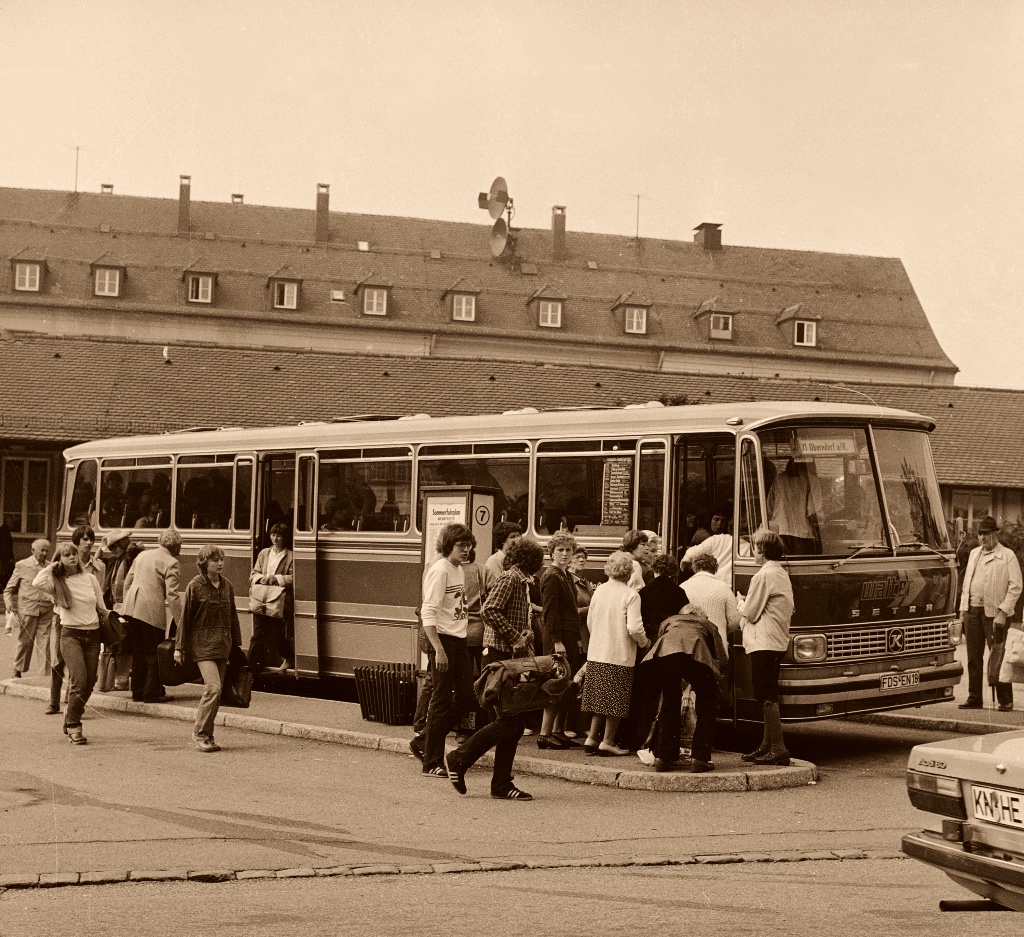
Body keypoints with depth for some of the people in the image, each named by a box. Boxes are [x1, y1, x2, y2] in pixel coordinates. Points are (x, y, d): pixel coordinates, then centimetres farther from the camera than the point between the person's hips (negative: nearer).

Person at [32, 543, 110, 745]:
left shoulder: (90, 579, 9)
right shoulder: (57, 583, 1)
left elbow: (101, 608, 17)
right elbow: (37, 583, -20)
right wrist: (51, 567, -6)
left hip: (92, 635, 4)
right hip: (71, 634, -4)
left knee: (89, 683, 5)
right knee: (79, 681, -18)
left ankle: (71, 723, 24)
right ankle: (73, 726, -6)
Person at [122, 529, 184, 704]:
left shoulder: (142, 555, 17)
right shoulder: (171, 563, -4)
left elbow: (127, 582, 19)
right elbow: (172, 594, -12)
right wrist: (180, 622, -10)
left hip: (132, 608, 7)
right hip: (152, 610, -6)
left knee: (138, 652, 14)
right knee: (154, 653, 3)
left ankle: (138, 691, 20)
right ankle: (153, 692, 4)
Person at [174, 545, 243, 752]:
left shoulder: (226, 586, 9)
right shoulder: (195, 586, -6)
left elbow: (233, 617, 16)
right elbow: (185, 618, -3)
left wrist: (236, 644, 16)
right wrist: (179, 647, -3)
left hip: (223, 644, 6)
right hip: (202, 643, -6)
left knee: (214, 692, 6)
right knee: (213, 687, -16)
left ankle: (206, 735, 15)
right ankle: (200, 733, -5)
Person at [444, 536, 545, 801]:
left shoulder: (521, 582, 18)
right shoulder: (510, 578, -11)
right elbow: (489, 610, -24)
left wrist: (525, 635, 4)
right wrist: (515, 637, -22)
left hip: (514, 659, 10)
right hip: (500, 656, -10)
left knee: (516, 724, 7)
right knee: (507, 722, -10)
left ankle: (501, 784, 10)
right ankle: (459, 759, 1)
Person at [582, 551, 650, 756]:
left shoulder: (598, 591, 4)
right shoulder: (630, 595, -13)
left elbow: (590, 621, 11)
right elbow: (634, 628, -19)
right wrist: (644, 642, 0)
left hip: (596, 654, 6)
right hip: (620, 655, -5)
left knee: (601, 697, 15)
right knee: (616, 701, 4)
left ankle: (592, 737, 12)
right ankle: (607, 741, 6)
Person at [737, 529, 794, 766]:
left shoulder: (763, 576, -14)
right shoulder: (782, 575, 15)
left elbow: (750, 613, -12)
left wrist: (740, 603, 10)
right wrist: (747, 605, 19)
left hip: (763, 644, -10)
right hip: (778, 642, 10)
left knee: (766, 697, -9)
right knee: (768, 697, 15)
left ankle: (778, 749, -12)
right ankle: (767, 746, 20)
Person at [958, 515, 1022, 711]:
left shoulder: (1007, 556, -1)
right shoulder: (974, 554, 18)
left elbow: (1015, 587, -7)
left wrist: (1003, 612, -14)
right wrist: (963, 609, 12)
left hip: (994, 613, -6)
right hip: (972, 611, 6)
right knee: (974, 657, 8)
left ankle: (1005, 701, 2)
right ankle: (974, 698, 15)